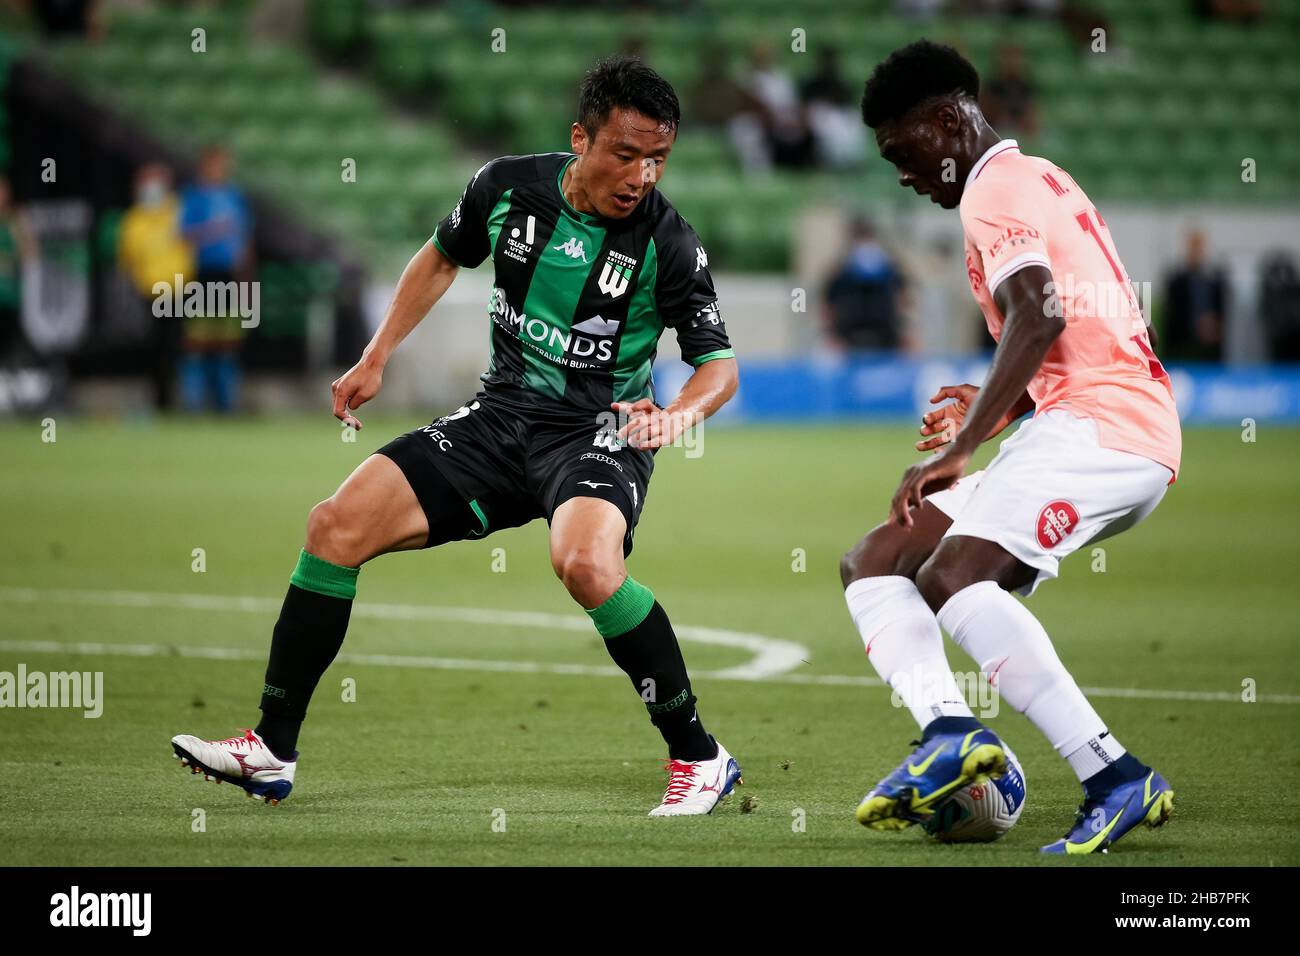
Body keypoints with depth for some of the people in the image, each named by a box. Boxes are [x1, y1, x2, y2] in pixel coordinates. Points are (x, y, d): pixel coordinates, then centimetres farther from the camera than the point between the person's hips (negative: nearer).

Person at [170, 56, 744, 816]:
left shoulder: (667, 242, -14)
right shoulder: (509, 187, -3)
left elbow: (720, 365, -7)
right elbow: (443, 258, 18)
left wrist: (680, 415, -29)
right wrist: (375, 360, 16)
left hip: (600, 434, -5)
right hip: (502, 416, 5)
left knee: (586, 561, -37)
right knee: (338, 525, -8)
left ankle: (701, 758, -20)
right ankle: (272, 753, 3)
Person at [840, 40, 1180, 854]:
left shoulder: (997, 187, -4)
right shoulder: (1038, 180, 27)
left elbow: (1040, 315, -21)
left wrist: (960, 448, -20)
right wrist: (994, 411, 19)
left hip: (1099, 424, -11)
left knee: (951, 573, -28)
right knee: (874, 563, 6)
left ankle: (1117, 780, -30)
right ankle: (947, 726, -18)